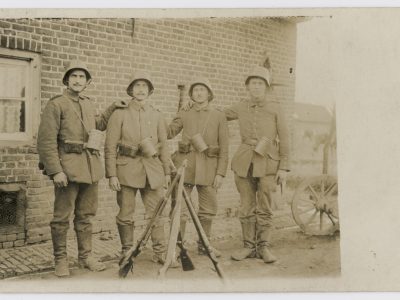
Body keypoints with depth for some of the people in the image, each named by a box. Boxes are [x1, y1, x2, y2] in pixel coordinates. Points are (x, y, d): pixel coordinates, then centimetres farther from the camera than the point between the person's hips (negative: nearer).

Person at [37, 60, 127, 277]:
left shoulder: (88, 104, 17)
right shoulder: (56, 104, -4)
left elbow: (100, 124, 37)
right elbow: (46, 140, -10)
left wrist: (113, 108, 24)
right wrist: (55, 170, -18)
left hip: (91, 166, 6)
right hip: (68, 165, -6)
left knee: (86, 215, 12)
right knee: (62, 216, 0)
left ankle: (85, 256, 23)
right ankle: (61, 260, 13)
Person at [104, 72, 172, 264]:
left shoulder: (157, 116, 13)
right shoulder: (120, 114, 3)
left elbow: (163, 146, 16)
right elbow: (110, 147, -1)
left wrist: (167, 172, 11)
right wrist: (112, 174, -8)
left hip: (152, 170, 2)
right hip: (126, 170, -2)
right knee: (125, 214, 4)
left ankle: (160, 253, 10)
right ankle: (127, 252, 18)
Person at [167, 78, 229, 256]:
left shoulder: (219, 117, 5)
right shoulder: (184, 115, 9)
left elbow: (224, 149, 2)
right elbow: (167, 133, 5)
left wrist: (220, 173, -5)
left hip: (208, 169, 1)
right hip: (185, 165, 0)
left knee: (208, 210, 9)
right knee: (180, 209, -4)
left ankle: (204, 245, 26)